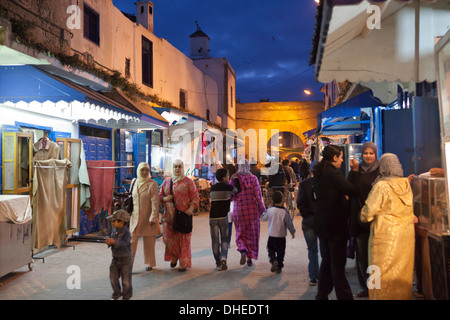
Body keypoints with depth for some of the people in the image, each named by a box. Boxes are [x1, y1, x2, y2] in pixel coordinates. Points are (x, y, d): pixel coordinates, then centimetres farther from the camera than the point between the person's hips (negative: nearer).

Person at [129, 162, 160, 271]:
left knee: (149, 243, 7)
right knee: (132, 241, -1)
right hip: (135, 217, 4)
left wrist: (153, 218, -17)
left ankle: (149, 264, 22)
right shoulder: (134, 182, 8)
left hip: (148, 219, -4)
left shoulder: (152, 184, -8)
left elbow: (155, 202, -12)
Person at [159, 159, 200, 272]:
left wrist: (191, 208, -15)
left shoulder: (188, 181, 2)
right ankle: (174, 256, 31)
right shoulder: (166, 182, 13)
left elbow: (195, 197, 0)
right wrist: (165, 198, -3)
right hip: (169, 215, 4)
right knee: (168, 237, 4)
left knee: (184, 239, -2)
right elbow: (160, 196, 20)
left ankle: (184, 263, 10)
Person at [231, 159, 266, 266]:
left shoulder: (234, 179, -4)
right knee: (252, 234, 13)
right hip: (252, 209, 0)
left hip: (238, 209, 0)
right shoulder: (253, 178, -6)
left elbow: (231, 196, -2)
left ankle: (243, 251, -12)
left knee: (240, 233, 14)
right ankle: (250, 258, 16)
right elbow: (258, 195, -7)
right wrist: (262, 209, 0)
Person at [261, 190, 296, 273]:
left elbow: (263, 218, 10)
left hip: (272, 236, 1)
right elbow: (289, 224, -4)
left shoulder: (270, 210, -9)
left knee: (271, 250, 15)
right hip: (282, 236, 0)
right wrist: (293, 232, 12)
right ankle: (279, 267, 14)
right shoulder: (284, 212, -13)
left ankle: (273, 260, -10)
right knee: (280, 252, 12)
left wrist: (265, 212, 31)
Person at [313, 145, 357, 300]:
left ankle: (322, 294, 26)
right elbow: (352, 191, -17)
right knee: (337, 263, -2)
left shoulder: (319, 173, 10)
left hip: (321, 222, 9)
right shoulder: (333, 173, -17)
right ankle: (344, 296, 6)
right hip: (335, 223, -9)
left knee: (326, 259, 18)